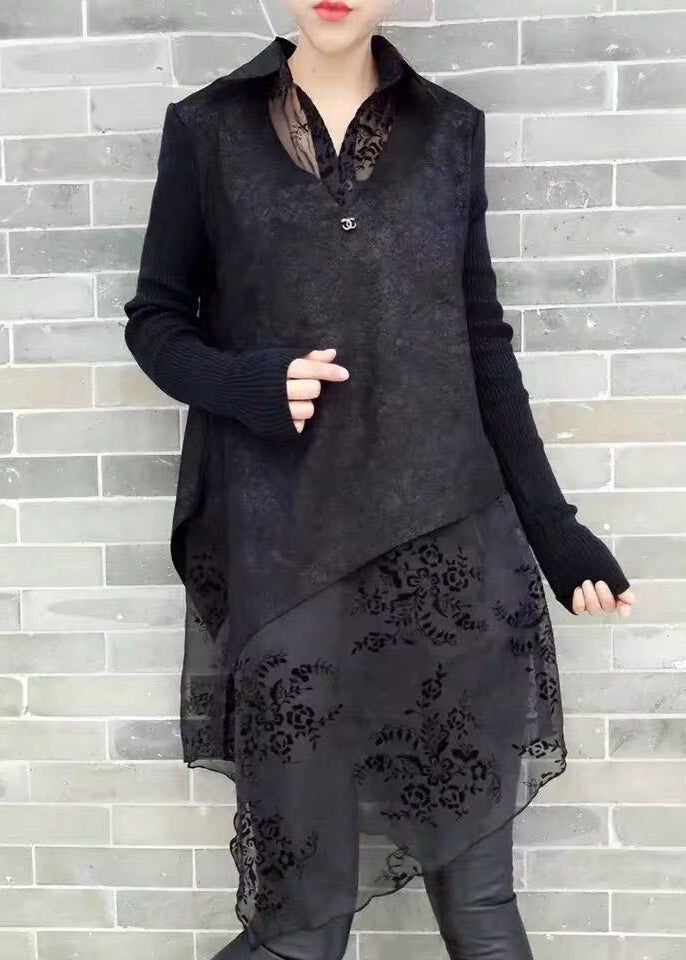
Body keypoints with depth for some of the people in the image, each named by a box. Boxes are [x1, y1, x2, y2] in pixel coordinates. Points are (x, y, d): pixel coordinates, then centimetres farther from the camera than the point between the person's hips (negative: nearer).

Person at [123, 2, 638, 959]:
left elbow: (484, 343, 12)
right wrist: (247, 384, -12)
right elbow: (155, 319, 10)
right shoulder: (208, 128, 7)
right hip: (282, 549, -1)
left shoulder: (451, 130, 12)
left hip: (449, 538, 2)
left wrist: (549, 524, 7)